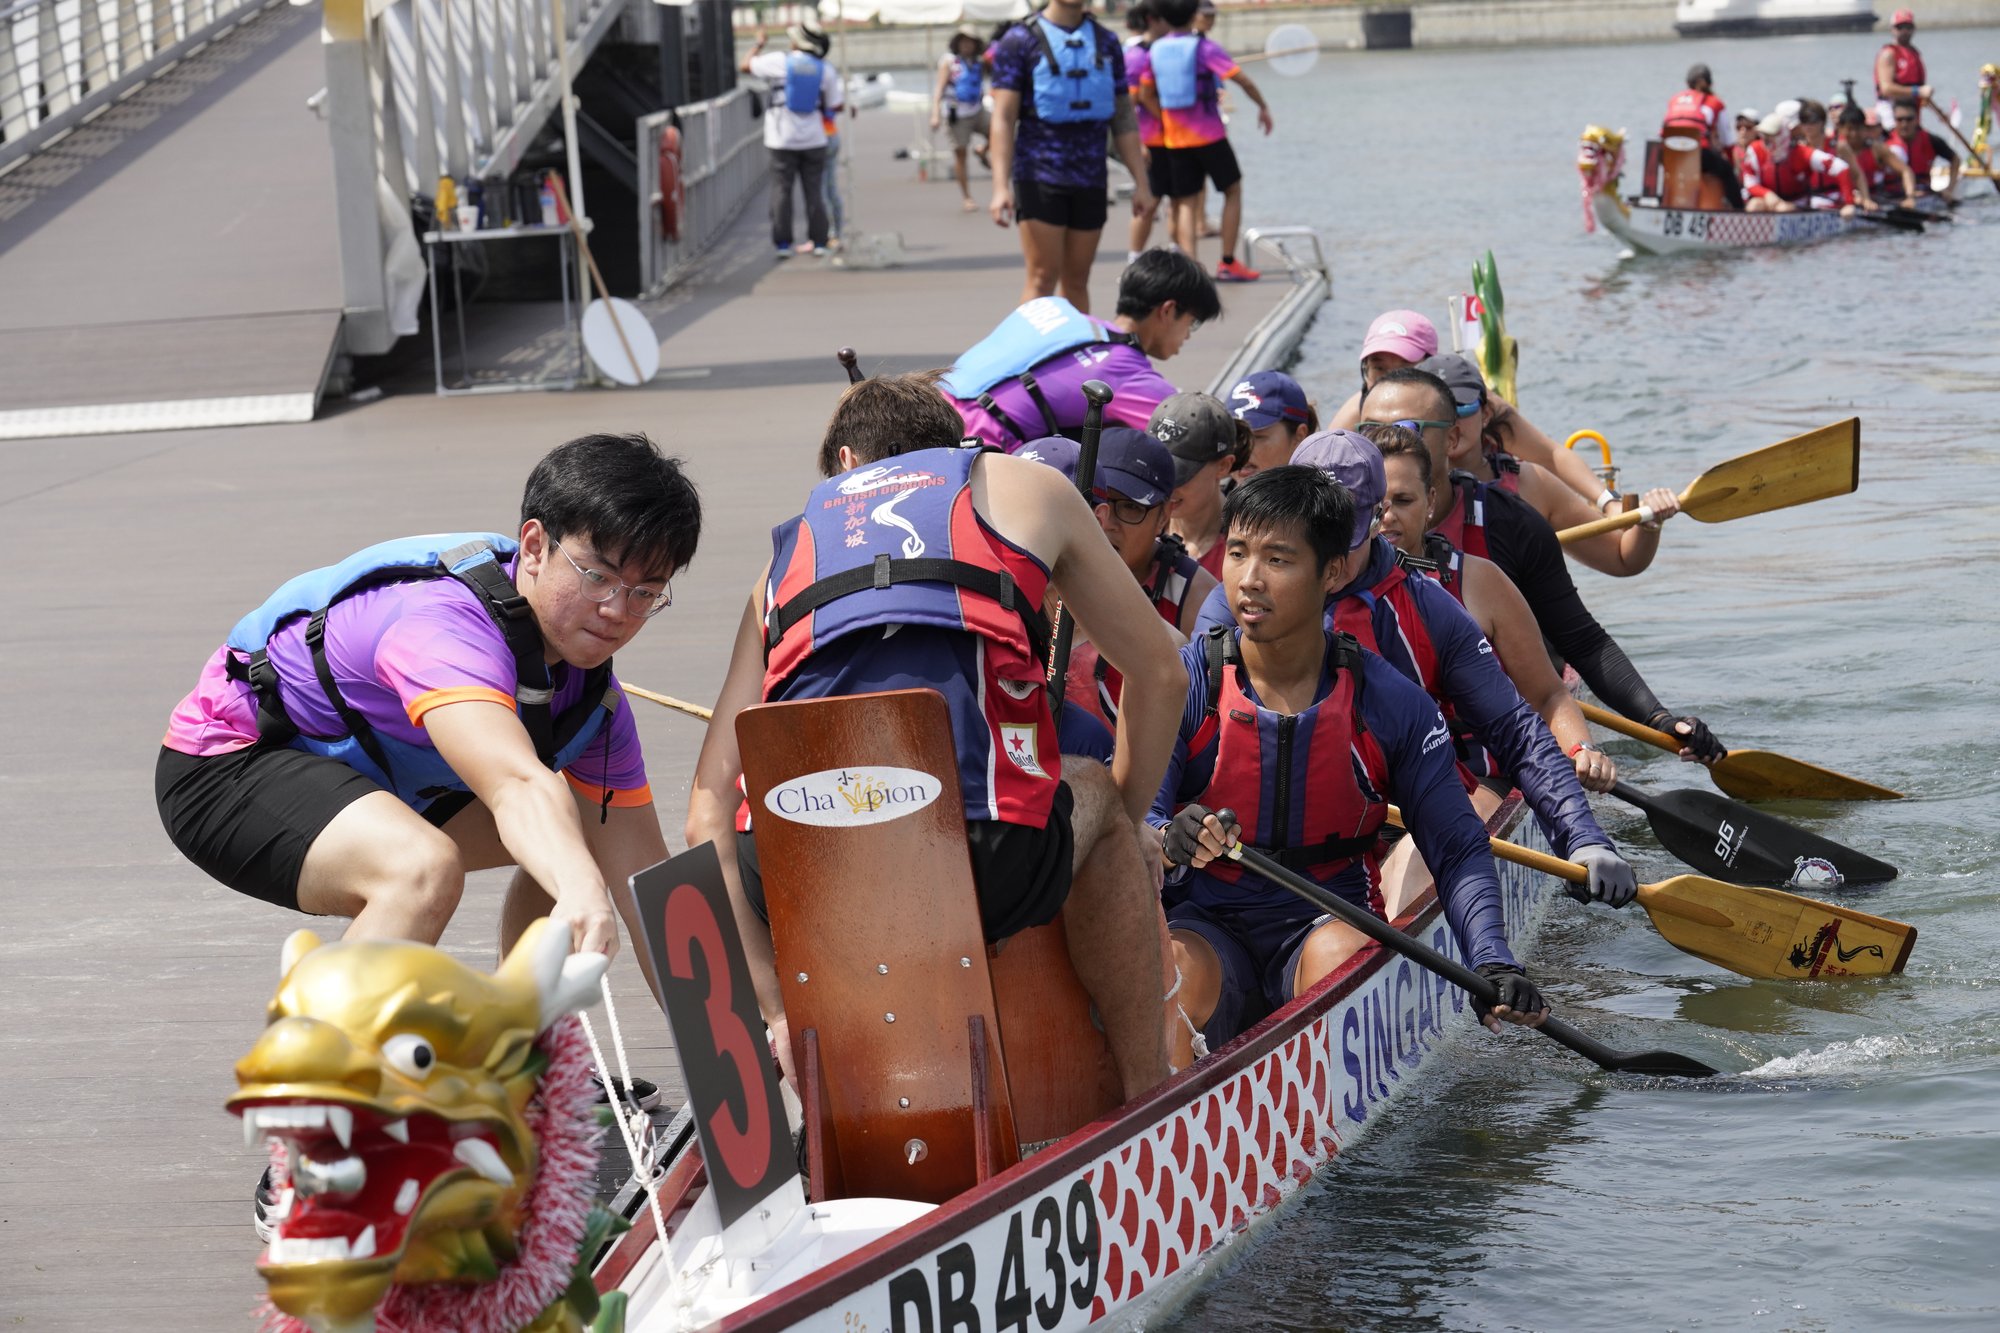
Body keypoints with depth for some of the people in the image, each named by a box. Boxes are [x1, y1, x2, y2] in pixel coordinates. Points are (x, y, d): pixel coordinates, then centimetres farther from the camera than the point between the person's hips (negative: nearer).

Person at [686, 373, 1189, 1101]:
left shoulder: (791, 543, 29)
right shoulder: (1027, 486, 25)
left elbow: (709, 815, 21)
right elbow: (1159, 674, 32)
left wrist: (778, 1011, 21)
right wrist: (1124, 823, 49)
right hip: (981, 871, -3)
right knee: (1099, 800, 34)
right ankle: (1147, 1097, 32)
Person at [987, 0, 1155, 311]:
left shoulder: (1105, 43, 12)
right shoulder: (1020, 40, -1)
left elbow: (1124, 119, 15)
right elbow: (1003, 119, -7)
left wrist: (1141, 183, 9)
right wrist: (1001, 187, -16)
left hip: (1090, 179, 4)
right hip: (1040, 176, -4)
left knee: (1077, 280, 7)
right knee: (1043, 277, -10)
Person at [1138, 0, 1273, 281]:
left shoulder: (1156, 51, 2)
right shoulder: (1204, 48, -11)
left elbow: (1145, 95, 7)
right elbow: (1242, 79, -16)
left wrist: (1167, 123, 11)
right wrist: (1263, 106, -3)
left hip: (1175, 141, 4)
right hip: (1209, 136, -4)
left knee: (1186, 204, 7)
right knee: (1233, 190, 13)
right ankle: (1228, 263, 10)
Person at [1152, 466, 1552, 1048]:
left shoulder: (1391, 704, -1)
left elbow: (1458, 851, 2)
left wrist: (1494, 963, -15)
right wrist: (1170, 839, -35)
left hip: (1328, 919, 1)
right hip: (1205, 920, -1)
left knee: (1339, 957, -35)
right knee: (1173, 976, -36)